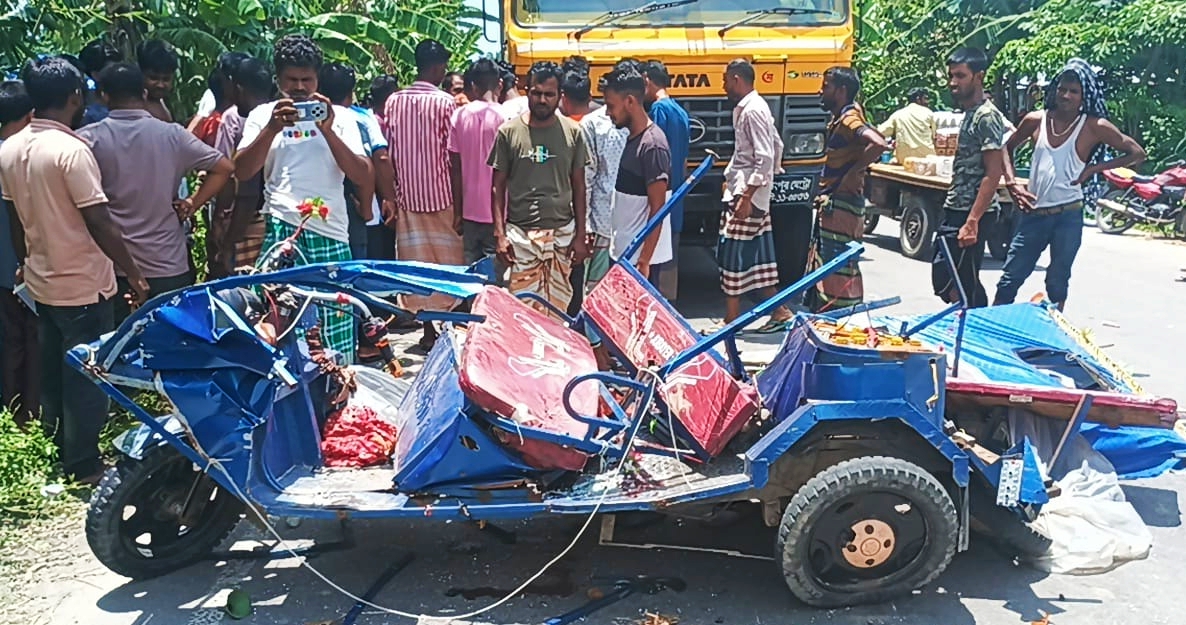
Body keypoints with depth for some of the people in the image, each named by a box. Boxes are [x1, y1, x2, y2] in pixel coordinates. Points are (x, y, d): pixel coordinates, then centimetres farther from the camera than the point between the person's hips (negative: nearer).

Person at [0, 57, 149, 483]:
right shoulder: (71, 150, -20)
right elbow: (99, 223, -21)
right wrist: (134, 273, -14)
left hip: (41, 283, 8)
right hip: (83, 287, -8)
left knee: (53, 376, 18)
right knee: (86, 379, 4)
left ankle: (58, 456, 31)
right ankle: (84, 467, 14)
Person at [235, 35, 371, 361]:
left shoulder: (339, 116, 11)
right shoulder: (263, 115, 12)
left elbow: (364, 177, 0)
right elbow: (242, 172, 0)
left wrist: (328, 130, -10)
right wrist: (272, 128, -12)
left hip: (331, 234, 1)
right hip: (280, 232, 0)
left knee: (335, 329, 0)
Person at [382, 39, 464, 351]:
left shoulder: (394, 100, 2)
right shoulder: (445, 102, -9)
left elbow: (389, 151, 3)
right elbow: (452, 153, -10)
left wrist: (391, 195, 11)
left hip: (407, 194, 4)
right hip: (440, 194, -3)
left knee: (417, 261, 7)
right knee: (446, 262, 7)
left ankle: (428, 331, 11)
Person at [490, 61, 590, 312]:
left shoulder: (572, 132, 2)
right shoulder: (509, 131, -1)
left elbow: (578, 187, 7)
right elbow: (498, 186, 3)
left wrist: (580, 235, 4)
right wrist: (500, 234, -3)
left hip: (562, 233, 1)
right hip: (520, 234, -1)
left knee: (558, 305, 6)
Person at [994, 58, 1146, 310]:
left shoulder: (1094, 127, -4)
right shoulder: (1036, 120, 3)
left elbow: (1137, 154, 1)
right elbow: (1007, 148, 18)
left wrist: (1095, 167, -8)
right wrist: (1011, 184, 5)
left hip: (1068, 217, -2)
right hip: (1033, 213, 2)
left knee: (1057, 284, 7)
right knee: (1010, 280, 4)